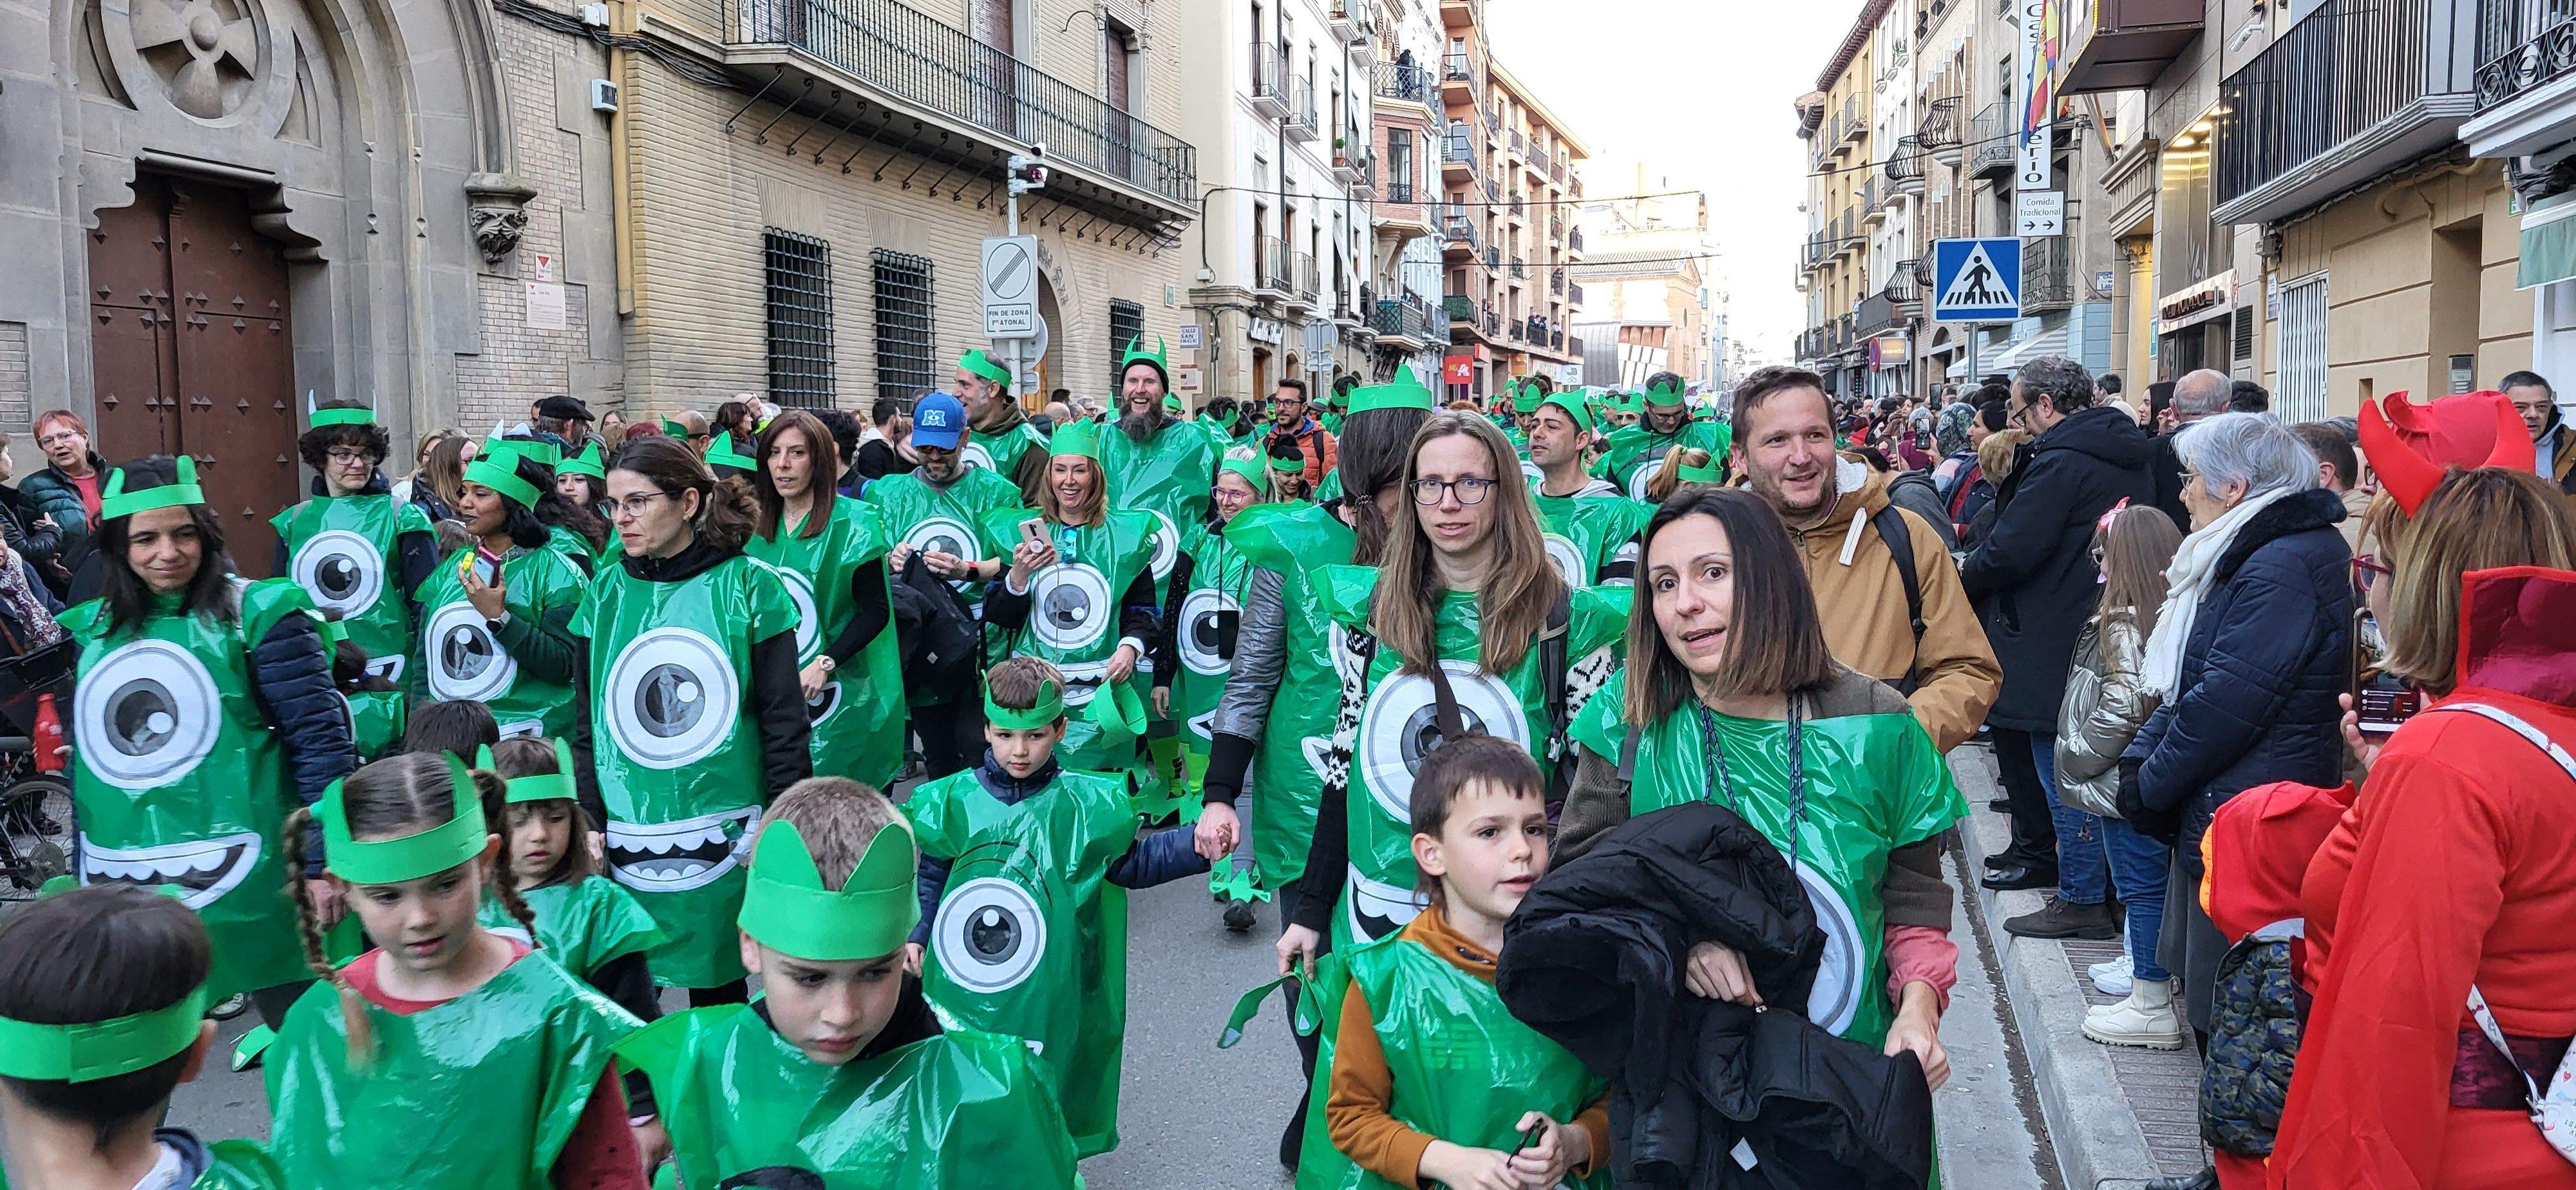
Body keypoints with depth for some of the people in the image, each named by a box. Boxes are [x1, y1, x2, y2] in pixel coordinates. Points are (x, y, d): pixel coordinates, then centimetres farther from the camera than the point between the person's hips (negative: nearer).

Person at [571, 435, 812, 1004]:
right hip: (625, 844, 3)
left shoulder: (749, 587, -4)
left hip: (724, 838, -2)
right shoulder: (606, 593, 5)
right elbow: (585, 727, 9)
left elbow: (784, 722, -3)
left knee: (719, 988, 9)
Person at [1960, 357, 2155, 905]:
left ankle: (2083, 899, 4)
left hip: (2057, 643, -10)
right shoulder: (2130, 458, 12)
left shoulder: (2060, 463, -19)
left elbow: (2010, 550, -23)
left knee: (2062, 774, -2)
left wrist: (1964, 578, -5)